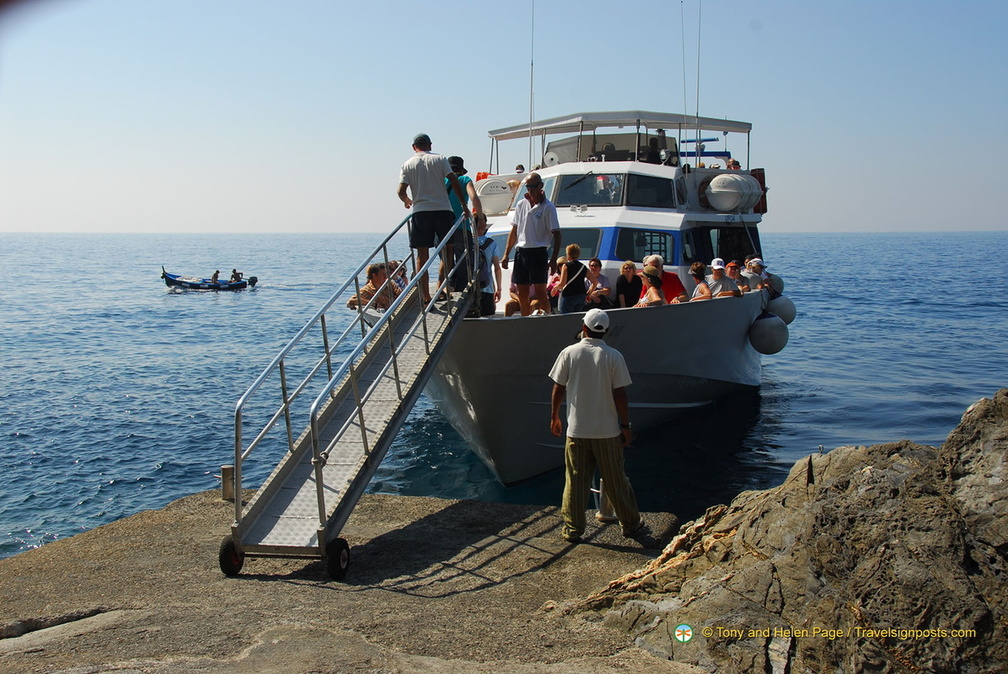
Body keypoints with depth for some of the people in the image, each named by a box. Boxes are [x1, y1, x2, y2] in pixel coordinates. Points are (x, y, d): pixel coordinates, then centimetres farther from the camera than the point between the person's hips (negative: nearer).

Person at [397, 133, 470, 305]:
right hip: (442, 209, 0)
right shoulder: (439, 159, 6)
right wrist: (463, 204, 3)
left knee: (422, 255, 4)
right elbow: (454, 182, -2)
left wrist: (407, 201, 21)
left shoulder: (407, 165, 7)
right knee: (447, 249, 14)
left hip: (420, 211, 0)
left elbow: (401, 191, 0)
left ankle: (426, 296, 1)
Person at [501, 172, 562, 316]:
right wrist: (506, 254, 13)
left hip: (538, 252, -5)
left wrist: (553, 259, -15)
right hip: (521, 252, 5)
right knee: (522, 293, 9)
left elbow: (556, 234, -7)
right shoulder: (521, 204, 11)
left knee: (540, 292, -8)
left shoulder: (548, 207, -5)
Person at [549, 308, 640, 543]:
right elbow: (620, 395, -9)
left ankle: (573, 529, 13)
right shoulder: (613, 356, -8)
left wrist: (554, 417, 13)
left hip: (576, 429, 1)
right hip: (607, 431, -1)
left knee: (575, 481, 8)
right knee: (615, 480, 11)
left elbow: (558, 389, 0)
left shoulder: (569, 353, -4)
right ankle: (630, 524, 24)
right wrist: (625, 425, 1)